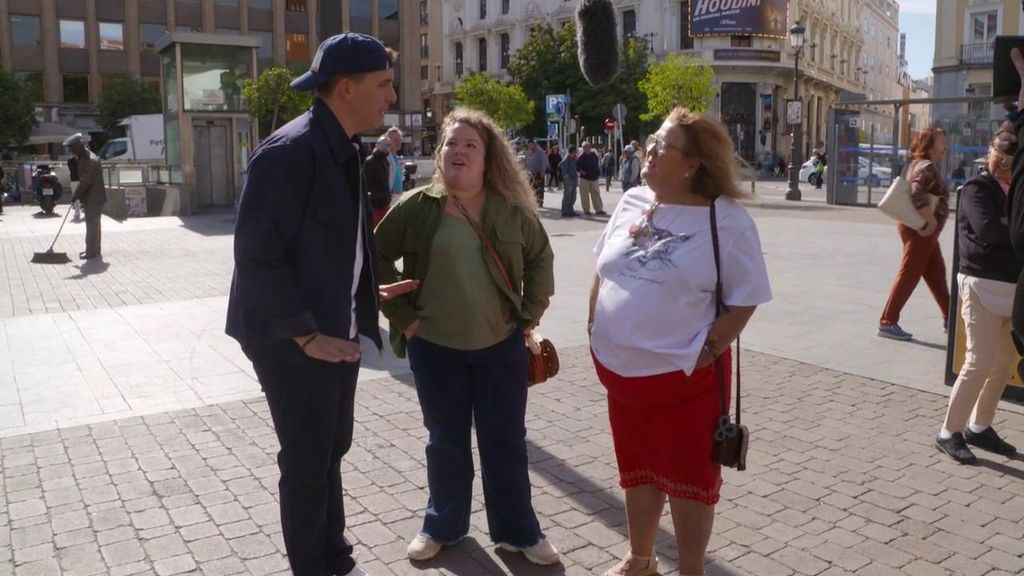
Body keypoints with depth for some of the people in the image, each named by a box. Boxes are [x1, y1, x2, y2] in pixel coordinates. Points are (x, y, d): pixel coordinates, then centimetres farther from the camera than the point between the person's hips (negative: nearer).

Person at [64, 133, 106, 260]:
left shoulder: (91, 160, -21)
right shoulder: (83, 158, 10)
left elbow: (85, 181, -22)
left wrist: (75, 196, -14)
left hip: (94, 198, -10)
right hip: (90, 198, 10)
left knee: (92, 225, -4)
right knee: (93, 224, 16)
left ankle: (92, 252, 3)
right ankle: (94, 250, 24)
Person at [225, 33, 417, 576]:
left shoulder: (345, 150, 9)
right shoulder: (289, 151, -19)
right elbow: (258, 254, -22)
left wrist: (369, 292, 11)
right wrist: (306, 334, -20)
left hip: (338, 332, 9)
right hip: (294, 341, -8)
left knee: (331, 451, 20)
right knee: (306, 463, 6)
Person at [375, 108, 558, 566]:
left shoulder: (512, 210, -3)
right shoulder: (416, 207, -7)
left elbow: (541, 259, 10)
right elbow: (376, 259, 0)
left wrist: (530, 314, 3)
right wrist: (401, 314, -5)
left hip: (501, 346, 1)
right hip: (434, 349, -1)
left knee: (506, 441, 11)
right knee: (445, 442, 14)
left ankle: (517, 531, 29)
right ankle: (442, 526, 34)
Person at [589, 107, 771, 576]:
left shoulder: (726, 219, -13)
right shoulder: (631, 202, 4)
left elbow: (745, 299, -10)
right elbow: (602, 271, 13)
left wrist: (706, 352, -14)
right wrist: (595, 331, 9)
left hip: (683, 375, -5)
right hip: (620, 368, 6)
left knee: (689, 476, 8)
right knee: (636, 468, 20)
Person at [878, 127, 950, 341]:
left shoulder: (918, 164, 14)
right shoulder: (927, 167, -16)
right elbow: (917, 194, -30)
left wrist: (927, 222, 13)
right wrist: (929, 220, -25)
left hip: (921, 228, 10)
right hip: (921, 230, -10)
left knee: (937, 274, 19)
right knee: (908, 276, -7)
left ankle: (949, 317, 31)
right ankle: (887, 322, -5)